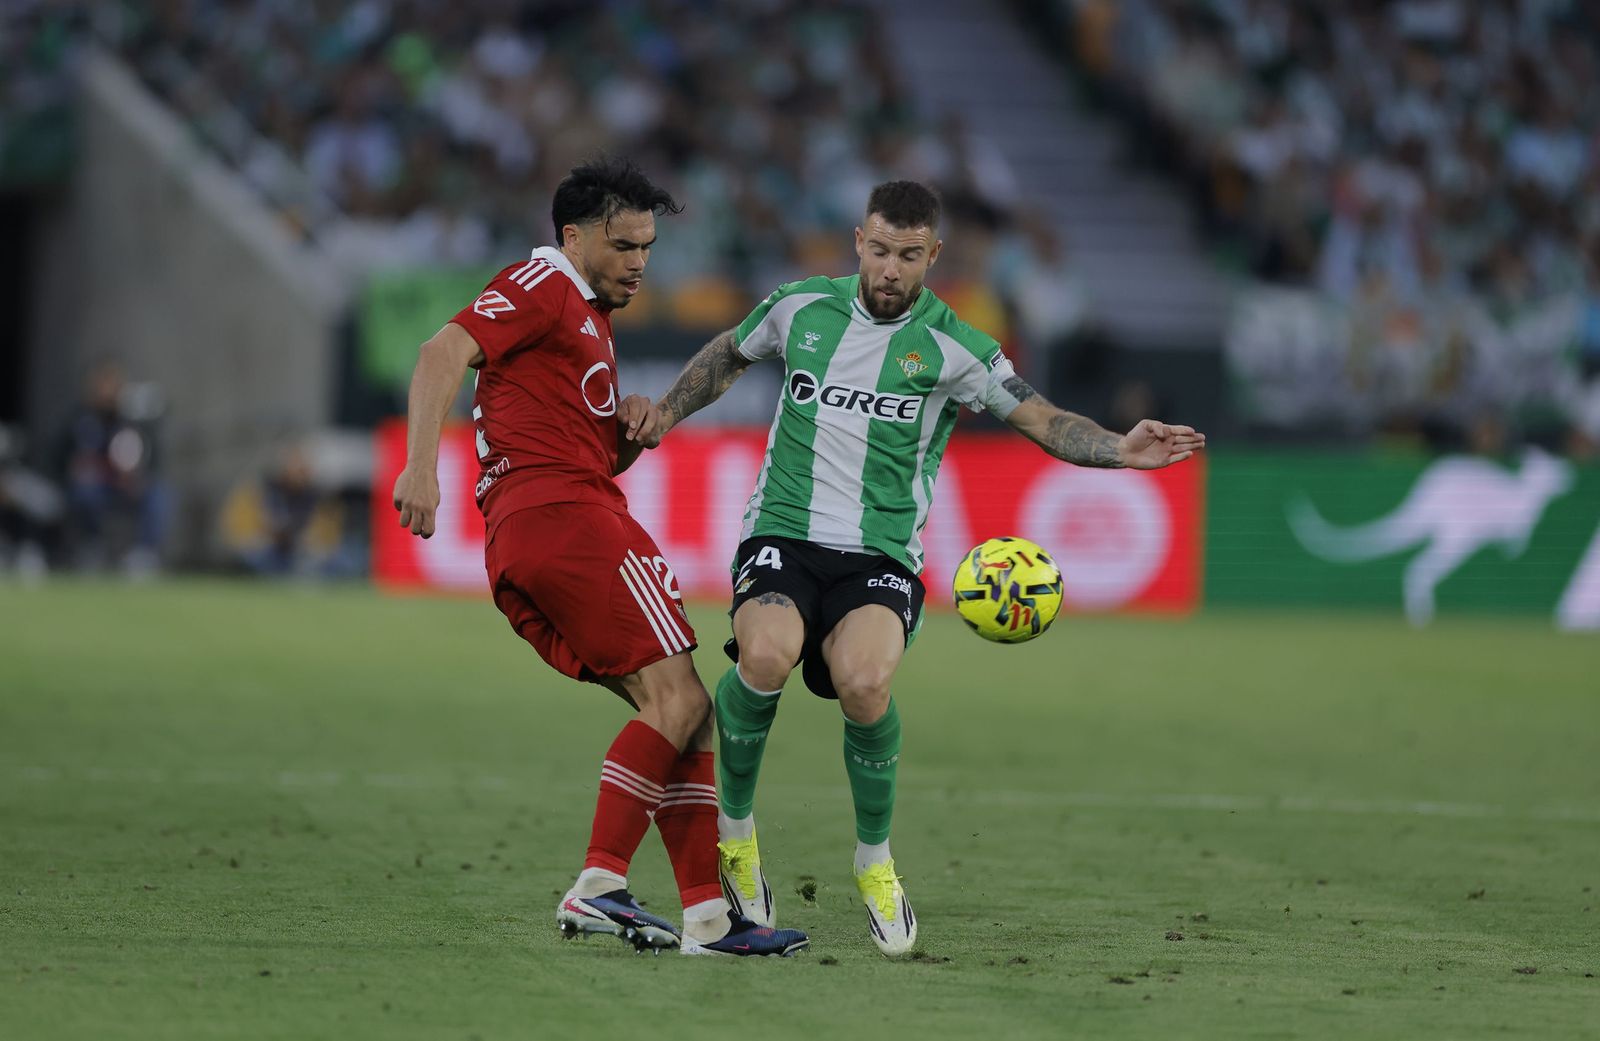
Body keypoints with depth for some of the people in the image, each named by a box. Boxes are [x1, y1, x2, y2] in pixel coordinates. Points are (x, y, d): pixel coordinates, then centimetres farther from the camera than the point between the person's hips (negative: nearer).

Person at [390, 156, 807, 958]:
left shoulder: (587, 320, 31)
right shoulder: (544, 286, 1)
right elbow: (444, 354, -14)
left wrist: (631, 431, 9)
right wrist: (421, 466, -26)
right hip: (563, 511, -10)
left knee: (677, 711, 5)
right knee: (678, 699, -14)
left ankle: (707, 913, -1)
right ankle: (598, 885, -24)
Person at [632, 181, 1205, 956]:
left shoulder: (951, 347, 1)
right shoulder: (800, 308, 8)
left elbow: (1043, 421, 1)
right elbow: (730, 354, 29)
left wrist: (1121, 450, -16)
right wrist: (666, 412, 17)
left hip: (880, 553, -1)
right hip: (783, 533, 1)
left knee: (863, 681, -31)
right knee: (766, 657, -32)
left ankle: (874, 861, -3)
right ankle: (733, 826, -4)